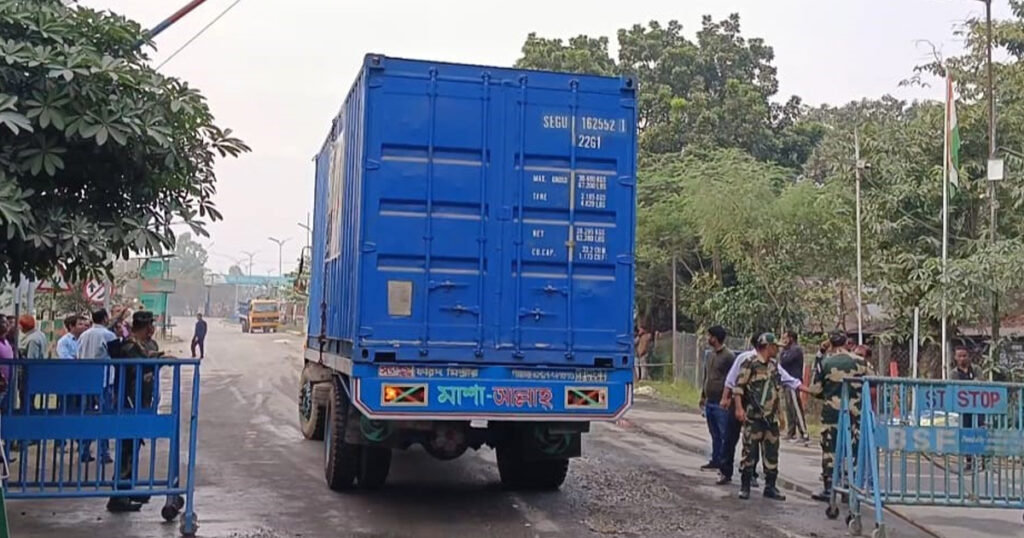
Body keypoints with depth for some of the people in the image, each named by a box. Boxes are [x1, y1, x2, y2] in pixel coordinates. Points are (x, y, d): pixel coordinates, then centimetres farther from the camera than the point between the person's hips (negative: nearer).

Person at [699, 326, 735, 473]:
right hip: (710, 402, 9)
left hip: (721, 404, -9)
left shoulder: (729, 356, -13)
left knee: (724, 435, -2)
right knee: (715, 435, 14)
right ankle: (715, 461, 22)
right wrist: (703, 396, 21)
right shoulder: (711, 355, 14)